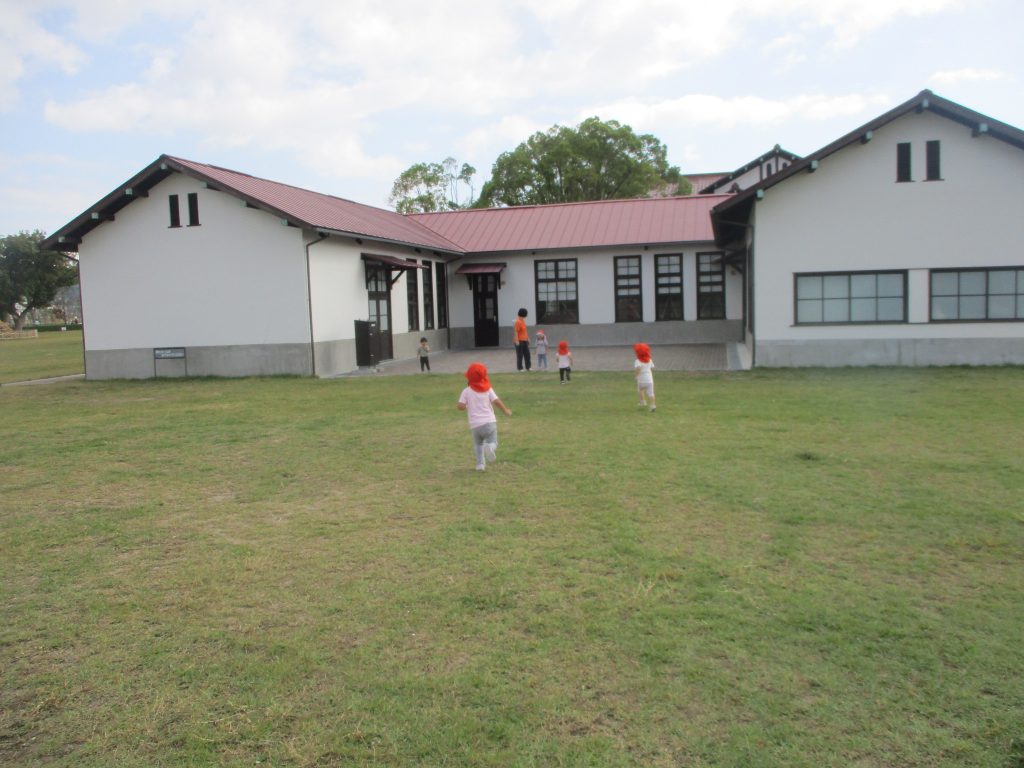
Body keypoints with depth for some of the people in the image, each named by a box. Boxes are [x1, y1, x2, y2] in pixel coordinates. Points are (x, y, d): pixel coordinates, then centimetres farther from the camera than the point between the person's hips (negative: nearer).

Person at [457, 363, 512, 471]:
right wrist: (506, 410, 10)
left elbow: (461, 406, -8)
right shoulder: (488, 389, 2)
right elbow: (497, 401, -4)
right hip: (489, 422, 0)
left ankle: (480, 463, 9)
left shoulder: (466, 391, 0)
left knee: (478, 444, 23)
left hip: (475, 424, 1)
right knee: (493, 442, 9)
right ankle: (489, 447, -27)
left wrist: (457, 405, 16)